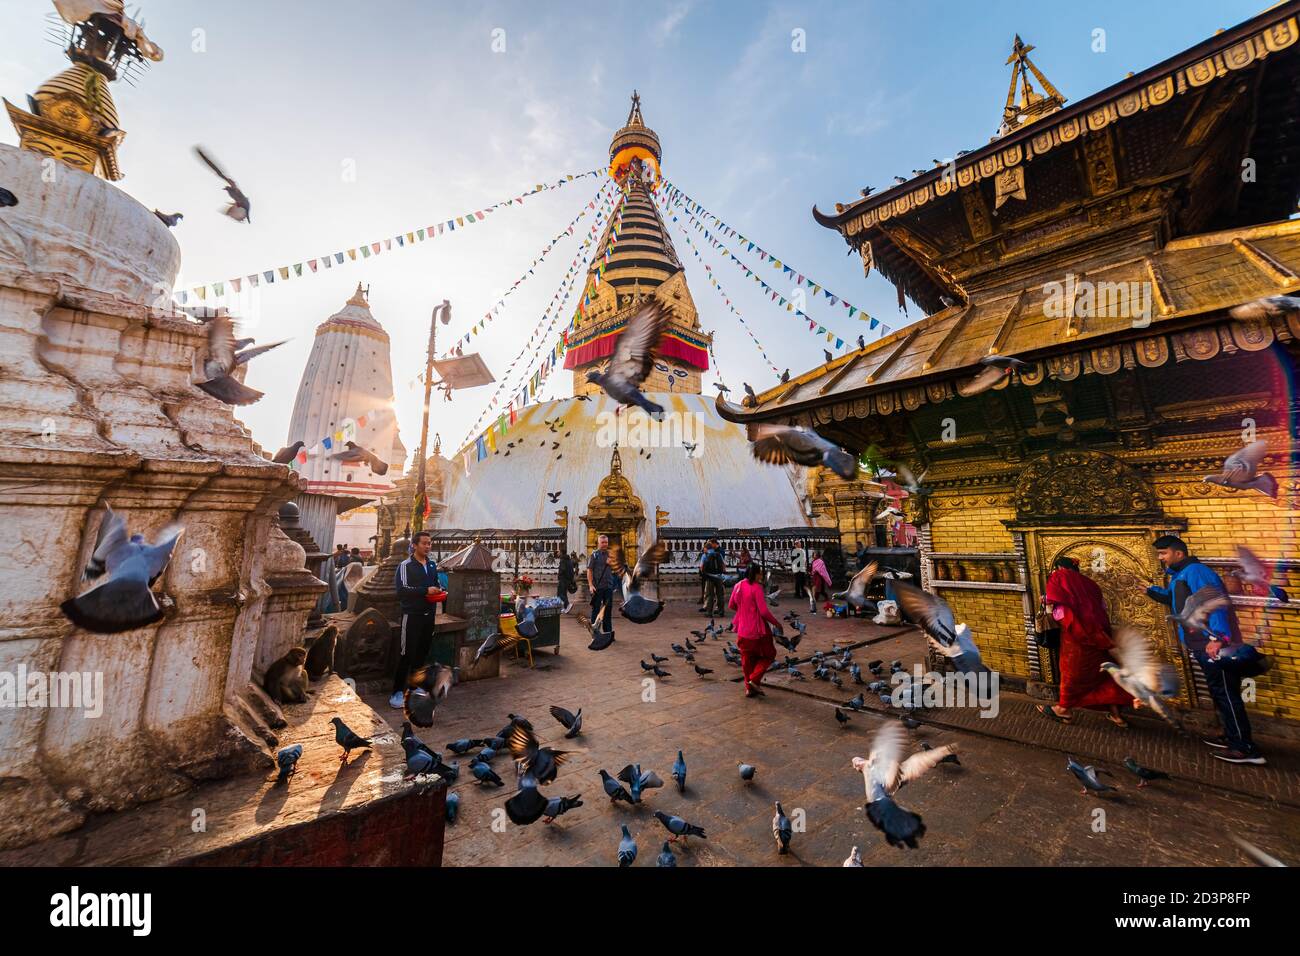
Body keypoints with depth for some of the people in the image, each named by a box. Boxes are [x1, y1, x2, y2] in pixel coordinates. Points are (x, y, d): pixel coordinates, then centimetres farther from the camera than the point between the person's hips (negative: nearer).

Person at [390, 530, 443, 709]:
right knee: (406, 653, -3)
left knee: (422, 651, 12)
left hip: (429, 614, 6)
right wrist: (425, 591, -21)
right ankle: (397, 692, 7)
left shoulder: (432, 564, 11)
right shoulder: (405, 566, -10)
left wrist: (439, 591, 3)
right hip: (412, 614, -6)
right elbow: (402, 589, -21)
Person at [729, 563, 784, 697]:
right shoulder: (756, 588, -18)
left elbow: (731, 605, 10)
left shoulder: (738, 586, 1)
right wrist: (777, 623, -6)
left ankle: (749, 688, 21)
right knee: (769, 654, 14)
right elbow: (764, 611, -20)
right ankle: (754, 679, 3)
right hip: (758, 629, -6)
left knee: (747, 659, 17)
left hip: (743, 629, 6)